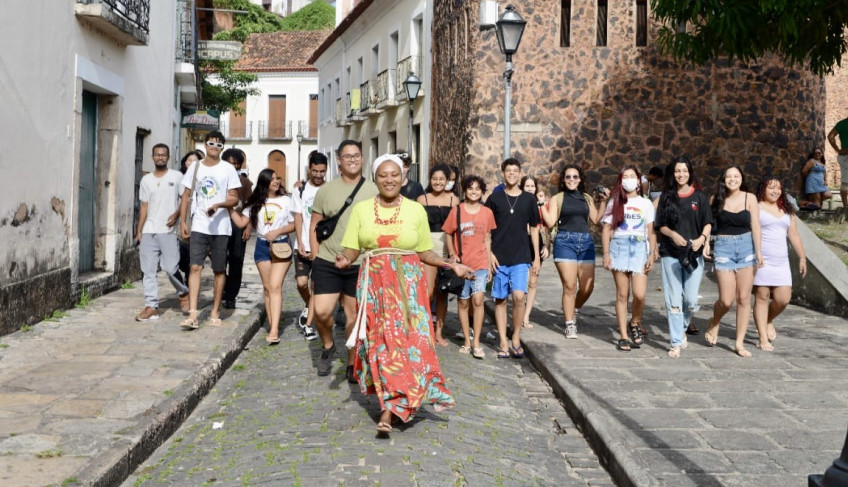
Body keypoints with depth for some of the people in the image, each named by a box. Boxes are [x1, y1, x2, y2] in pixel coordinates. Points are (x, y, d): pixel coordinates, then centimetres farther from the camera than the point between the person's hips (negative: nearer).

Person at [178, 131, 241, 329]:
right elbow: (186, 196, 12)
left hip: (220, 227, -1)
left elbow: (234, 199, 0)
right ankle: (192, 314, -14)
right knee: (195, 267, -11)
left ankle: (214, 312, 16)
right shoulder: (195, 167, 9)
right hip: (198, 226, 1)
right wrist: (182, 221, 3)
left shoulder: (228, 169, 3)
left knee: (219, 270, 5)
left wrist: (218, 205, -20)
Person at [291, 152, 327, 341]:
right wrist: (300, 242, -5)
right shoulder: (301, 190, 7)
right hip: (303, 245, 1)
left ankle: (308, 324, 6)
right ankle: (307, 307, 25)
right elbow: (298, 217, 6)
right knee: (302, 282, -7)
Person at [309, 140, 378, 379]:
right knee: (321, 311, -8)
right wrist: (315, 259, 1)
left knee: (354, 314, 7)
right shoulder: (325, 190, 4)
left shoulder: (373, 191, 2)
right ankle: (328, 346, 23)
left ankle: (352, 364, 21)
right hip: (327, 263, 0)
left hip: (360, 265, 0)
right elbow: (314, 226, 8)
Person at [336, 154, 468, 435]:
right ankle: (392, 400, 12)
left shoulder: (416, 210, 4)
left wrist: (451, 266, -4)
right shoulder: (361, 209, 4)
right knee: (380, 340, -2)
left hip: (408, 282, 0)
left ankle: (389, 408, -1)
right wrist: (344, 260, -20)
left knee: (409, 338, -7)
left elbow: (424, 253, 8)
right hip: (374, 282, 1)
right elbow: (351, 250, 2)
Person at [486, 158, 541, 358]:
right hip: (499, 257, 0)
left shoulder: (528, 199, 6)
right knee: (500, 299, 3)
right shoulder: (494, 198, 3)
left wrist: (536, 257, 8)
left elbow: (534, 228, 11)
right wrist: (489, 254, -4)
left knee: (519, 296, -14)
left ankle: (516, 339, 2)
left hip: (521, 257, 0)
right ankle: (503, 343, 10)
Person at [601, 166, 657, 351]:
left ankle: (635, 323, 16)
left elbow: (651, 231, 9)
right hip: (619, 247, 0)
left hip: (639, 248, 0)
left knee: (640, 294, -12)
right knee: (622, 295, 1)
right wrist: (606, 253, -2)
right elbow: (607, 229, 7)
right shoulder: (614, 203, 11)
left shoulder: (645, 203, 11)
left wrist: (652, 254, -1)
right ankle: (623, 336, 7)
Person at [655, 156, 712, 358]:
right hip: (670, 254, 0)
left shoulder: (699, 196, 6)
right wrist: (673, 234, -13)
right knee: (673, 301, -1)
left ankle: (681, 329, 26)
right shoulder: (666, 197, 7)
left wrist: (702, 238, -15)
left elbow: (707, 223, 4)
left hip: (694, 254, 0)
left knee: (691, 300, -3)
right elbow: (660, 225, 6)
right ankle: (676, 342, 5)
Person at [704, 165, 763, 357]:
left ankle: (740, 343, 12)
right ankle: (714, 324, 28)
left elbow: (755, 226, -2)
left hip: (746, 247, 1)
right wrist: (706, 242, -11)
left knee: (744, 298, 2)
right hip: (723, 247, -1)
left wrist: (758, 251, -9)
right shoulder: (715, 199, 1)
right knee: (726, 300, -6)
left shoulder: (749, 198, 0)